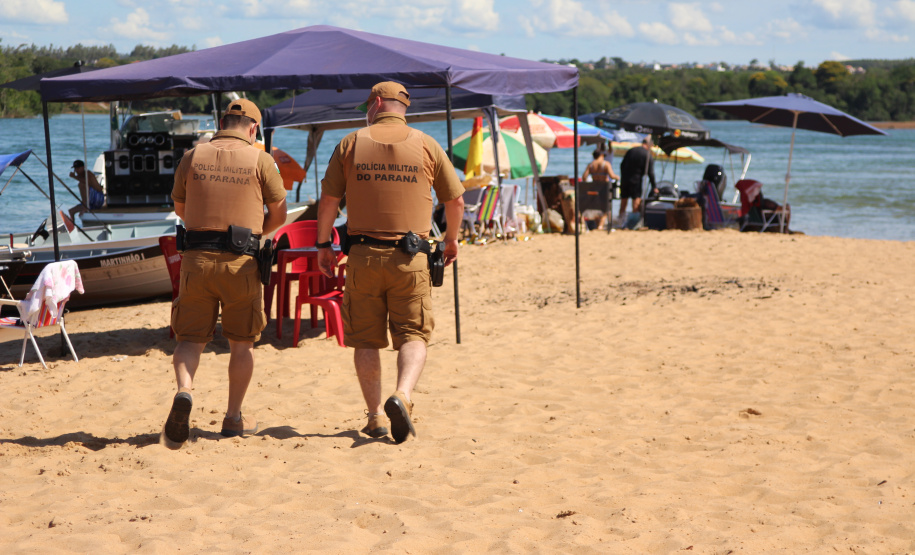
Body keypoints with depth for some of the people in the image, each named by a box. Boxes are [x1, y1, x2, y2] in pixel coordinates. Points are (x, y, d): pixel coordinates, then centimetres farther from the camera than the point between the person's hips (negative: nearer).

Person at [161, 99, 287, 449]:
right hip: (241, 261, -1)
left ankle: (184, 392, -20)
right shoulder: (259, 160, 1)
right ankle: (234, 417, 16)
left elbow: (179, 207, 18)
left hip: (197, 258, 2)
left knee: (191, 337, 7)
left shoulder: (193, 156, 7)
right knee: (242, 341, 12)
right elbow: (279, 214, 5)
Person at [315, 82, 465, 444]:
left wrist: (323, 244, 14)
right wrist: (451, 239, 26)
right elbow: (456, 201, 9)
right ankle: (403, 395, -21)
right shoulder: (426, 145, 4)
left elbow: (329, 199, 2)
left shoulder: (351, 143, 4)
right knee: (413, 335, 3)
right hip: (410, 257, 0)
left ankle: (375, 416, 11)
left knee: (366, 339, 9)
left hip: (363, 255, 0)